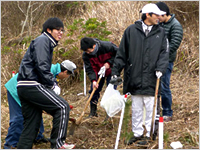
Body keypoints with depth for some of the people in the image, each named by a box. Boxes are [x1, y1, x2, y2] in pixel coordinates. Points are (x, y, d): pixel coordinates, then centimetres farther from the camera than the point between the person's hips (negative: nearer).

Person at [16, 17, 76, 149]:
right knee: (62, 106, -12)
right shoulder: (42, 40, -7)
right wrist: (53, 85, -11)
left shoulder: (48, 43, 25)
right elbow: (41, 66, -18)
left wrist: (54, 83, 14)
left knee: (32, 124, 11)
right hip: (31, 85, -11)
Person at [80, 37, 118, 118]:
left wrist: (109, 63, -24)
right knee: (94, 90, -1)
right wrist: (93, 80, -32)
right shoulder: (86, 55, -20)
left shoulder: (107, 46, -30)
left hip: (111, 71, -3)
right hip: (98, 72, 3)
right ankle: (93, 111, 13)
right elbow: (89, 69, -18)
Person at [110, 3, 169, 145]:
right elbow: (122, 53, 5)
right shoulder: (131, 30, 2)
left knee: (150, 108, 3)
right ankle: (137, 133, 22)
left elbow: (164, 53, 3)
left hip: (151, 80, 0)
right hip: (134, 78, 0)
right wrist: (115, 72, 3)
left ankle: (148, 134, 15)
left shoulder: (160, 32, 7)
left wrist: (160, 69, -13)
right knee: (136, 109, 10)